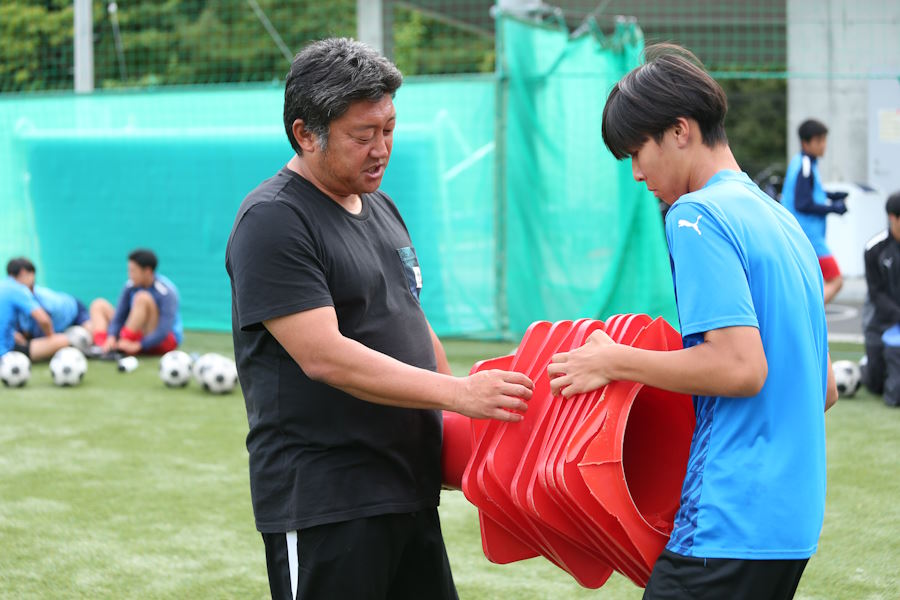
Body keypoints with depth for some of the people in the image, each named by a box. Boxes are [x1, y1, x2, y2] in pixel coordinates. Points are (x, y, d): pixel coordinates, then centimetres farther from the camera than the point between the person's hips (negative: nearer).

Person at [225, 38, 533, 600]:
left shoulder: (382, 209, 16)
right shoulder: (272, 222, -12)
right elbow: (324, 357, -21)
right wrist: (458, 392, -24)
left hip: (411, 491, 8)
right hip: (323, 504, -8)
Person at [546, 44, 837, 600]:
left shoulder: (697, 215, -10)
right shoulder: (782, 219, 17)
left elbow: (742, 366, -21)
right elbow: (825, 387, 19)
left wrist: (616, 361, -10)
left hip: (730, 521, -9)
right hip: (793, 520, 10)